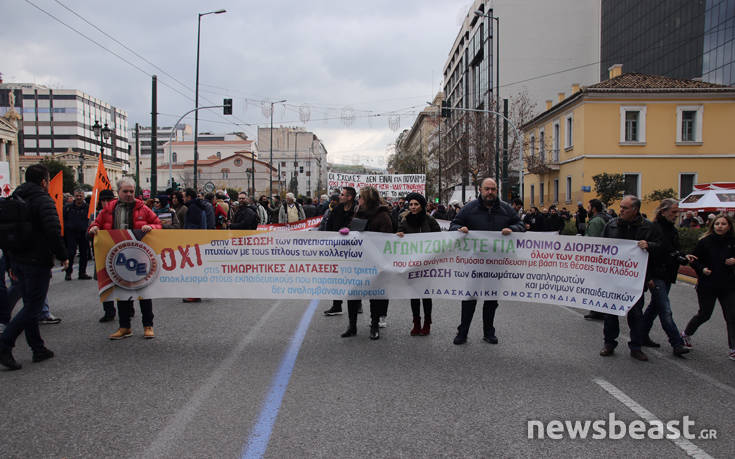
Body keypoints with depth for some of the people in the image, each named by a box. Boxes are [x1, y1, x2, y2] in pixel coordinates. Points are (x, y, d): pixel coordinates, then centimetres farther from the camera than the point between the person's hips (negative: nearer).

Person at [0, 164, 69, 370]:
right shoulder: (43, 200, -11)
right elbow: (53, 231, -21)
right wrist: (63, 256, -10)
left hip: (17, 260, 8)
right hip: (37, 261, -8)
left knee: (30, 305, 13)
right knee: (32, 306, -3)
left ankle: (38, 349, 18)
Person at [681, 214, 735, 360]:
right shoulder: (705, 242, -5)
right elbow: (694, 260, 2)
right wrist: (702, 269, -16)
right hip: (707, 286, -2)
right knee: (704, 314, 7)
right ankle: (686, 334, 31)